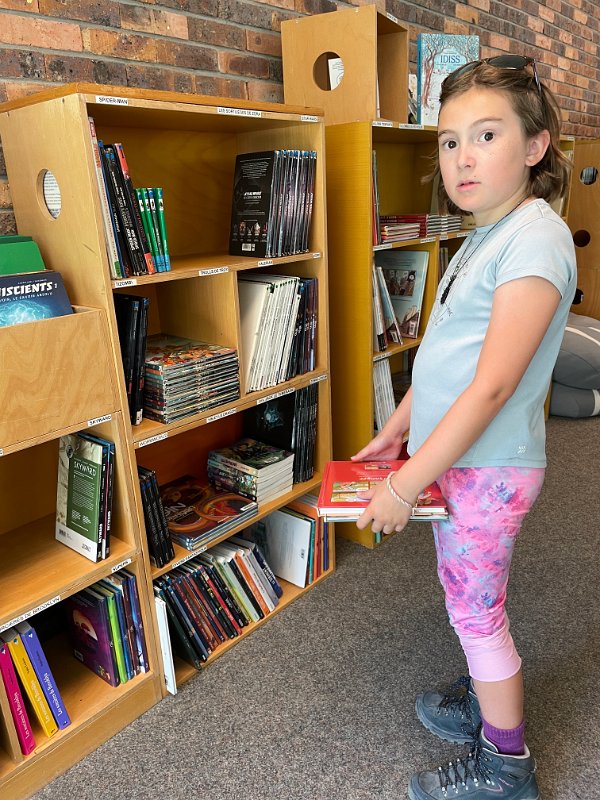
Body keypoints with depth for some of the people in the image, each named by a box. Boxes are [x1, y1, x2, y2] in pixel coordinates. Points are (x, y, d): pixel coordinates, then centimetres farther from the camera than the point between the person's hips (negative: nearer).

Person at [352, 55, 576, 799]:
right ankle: (485, 702, 47)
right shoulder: (482, 237, 10)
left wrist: (405, 485, -23)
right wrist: (395, 431, 15)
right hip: (455, 457, 8)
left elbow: (492, 385, -25)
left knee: (476, 611, 7)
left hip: (489, 469, -8)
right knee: (468, 598, 22)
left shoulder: (536, 238, -19)